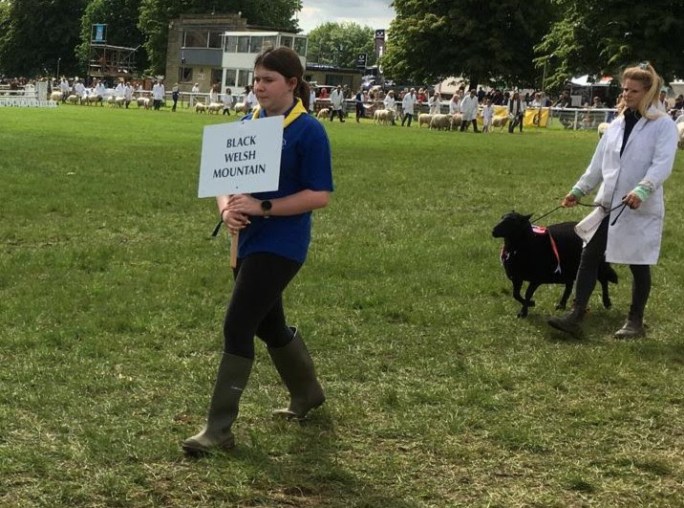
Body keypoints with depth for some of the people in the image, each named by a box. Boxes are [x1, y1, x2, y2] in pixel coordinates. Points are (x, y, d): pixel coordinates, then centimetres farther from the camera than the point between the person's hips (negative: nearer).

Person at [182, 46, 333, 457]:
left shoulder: (308, 131, -12)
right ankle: (308, 393, 46)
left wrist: (263, 208, -23)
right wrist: (226, 208, -12)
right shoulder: (248, 123, 7)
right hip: (249, 240, 8)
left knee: (237, 326, -12)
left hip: (281, 245, -8)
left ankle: (219, 429, -3)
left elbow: (319, 195, -16)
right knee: (269, 325, 21)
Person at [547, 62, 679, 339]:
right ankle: (576, 316, 2)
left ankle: (635, 321, 21)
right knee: (589, 257, -1)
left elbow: (662, 164, -20)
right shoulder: (617, 123, 11)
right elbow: (598, 162, 16)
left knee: (639, 265, 7)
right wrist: (579, 190, 12)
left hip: (642, 208, -6)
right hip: (608, 205, 6)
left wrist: (642, 190, -34)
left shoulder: (663, 125, -8)